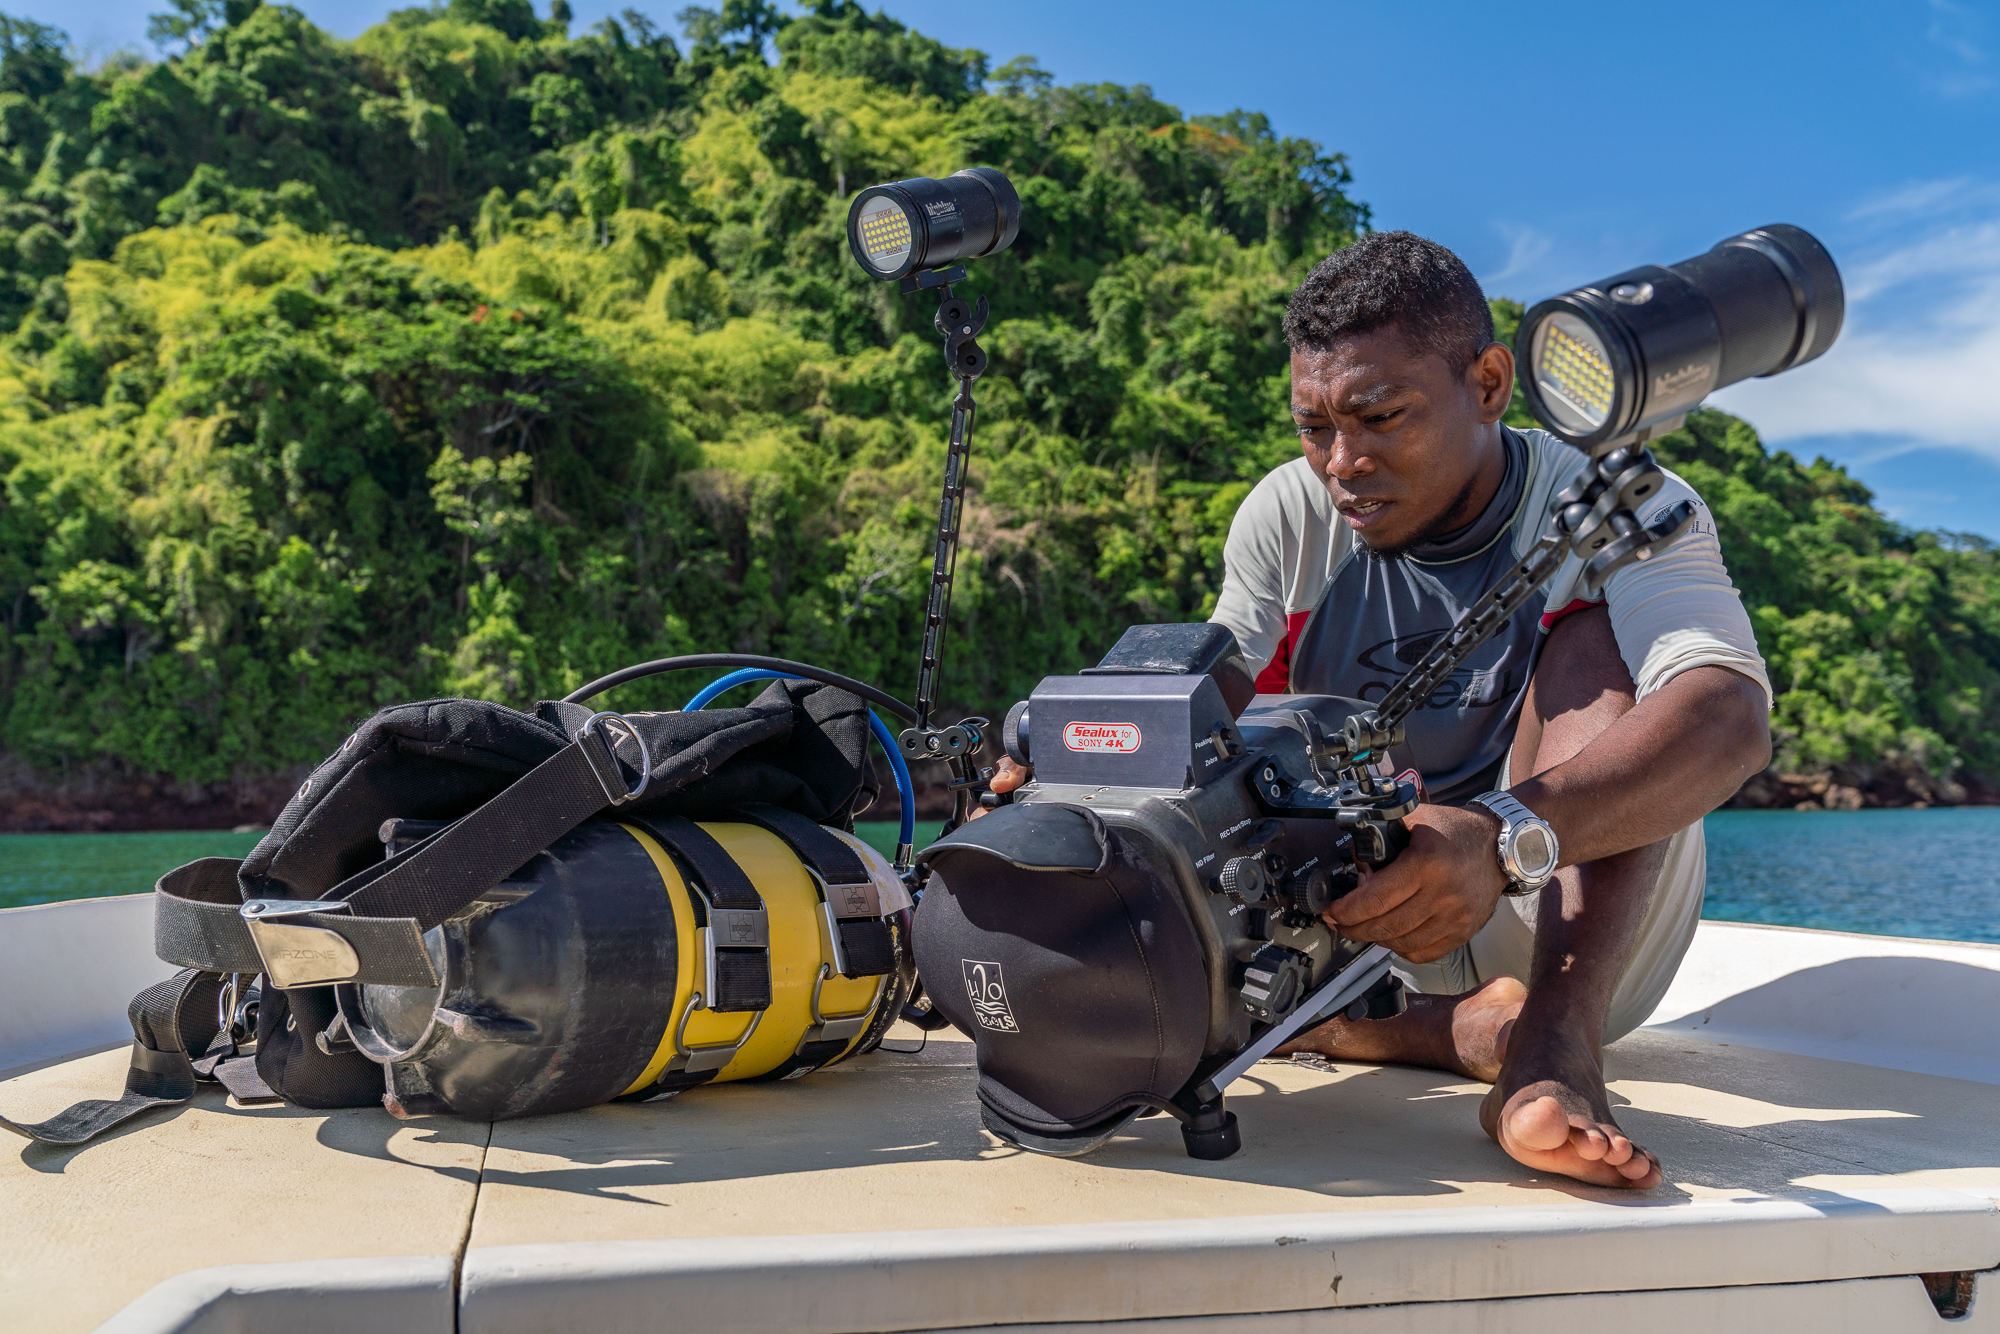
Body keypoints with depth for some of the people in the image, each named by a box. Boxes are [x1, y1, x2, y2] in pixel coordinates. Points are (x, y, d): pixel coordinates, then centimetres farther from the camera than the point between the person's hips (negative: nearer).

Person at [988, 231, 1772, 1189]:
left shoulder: (1624, 508, -13)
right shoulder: (1287, 518, 0)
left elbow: (1731, 718, -33)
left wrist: (1504, 836, -51)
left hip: (1568, 930, -3)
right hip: (1350, 918, 3)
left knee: (1594, 636, -23)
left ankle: (1554, 1040, -39)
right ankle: (1465, 1034, -21)